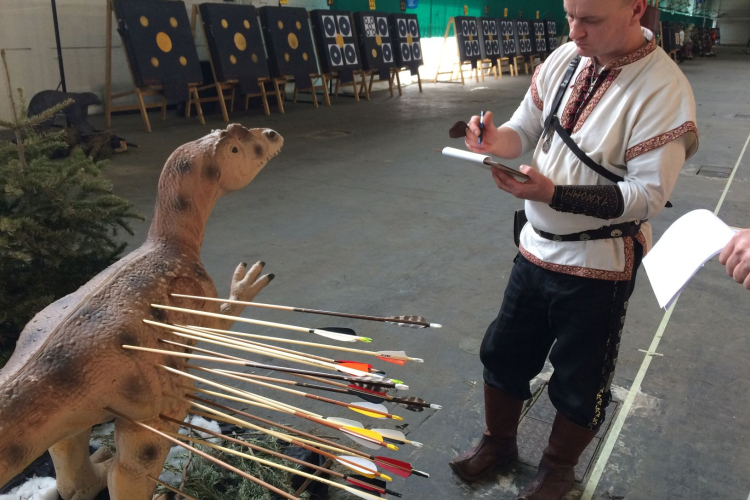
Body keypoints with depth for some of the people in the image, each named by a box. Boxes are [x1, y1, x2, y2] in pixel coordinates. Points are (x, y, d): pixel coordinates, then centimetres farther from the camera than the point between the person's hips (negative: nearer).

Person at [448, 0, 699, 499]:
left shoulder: (663, 90, -20)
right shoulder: (565, 58, -2)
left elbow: (649, 195, -22)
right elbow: (525, 129, 7)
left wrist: (553, 194, -32)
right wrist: (495, 140, -16)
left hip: (598, 269, -5)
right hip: (537, 248, 6)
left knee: (577, 385, 14)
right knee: (502, 354, 20)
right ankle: (499, 441, 46)